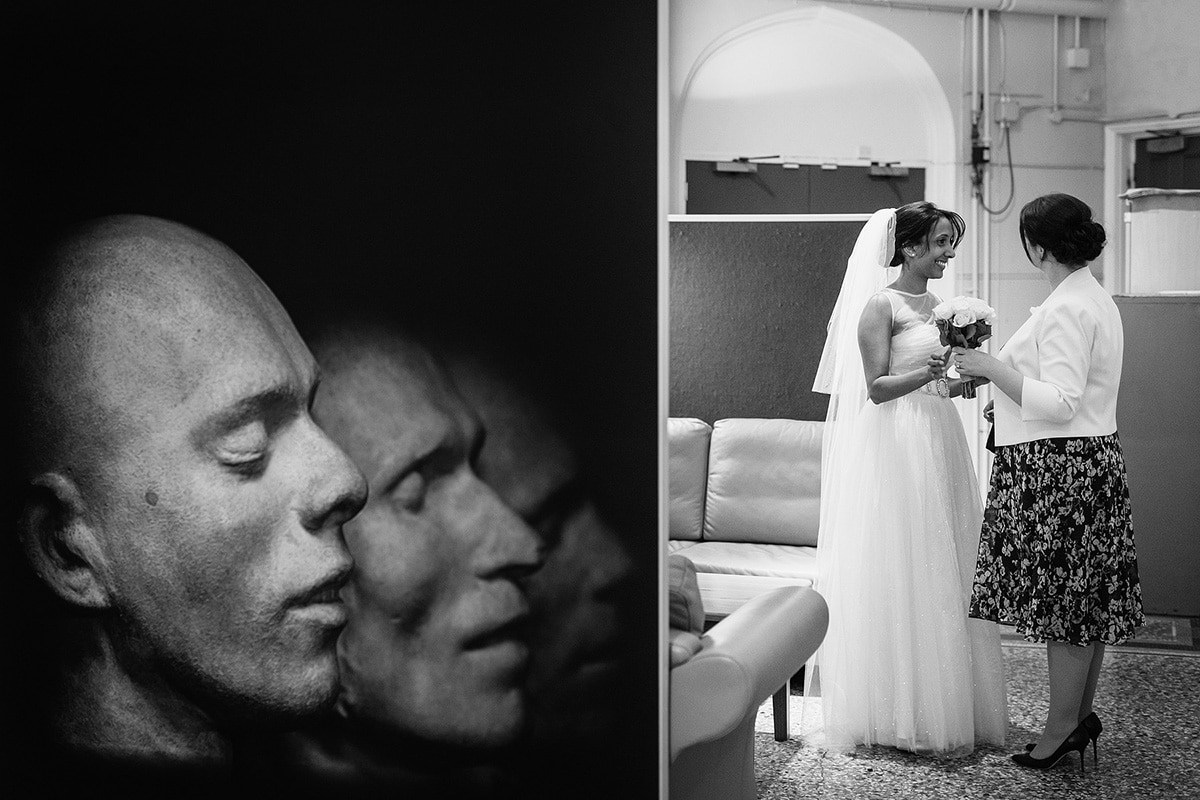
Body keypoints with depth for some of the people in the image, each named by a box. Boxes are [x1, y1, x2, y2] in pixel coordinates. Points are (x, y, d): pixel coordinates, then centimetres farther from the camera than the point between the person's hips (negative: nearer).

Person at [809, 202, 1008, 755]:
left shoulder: (936, 304, 15)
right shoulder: (880, 305, -7)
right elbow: (877, 387, -13)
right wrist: (927, 373, -27)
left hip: (940, 443, 8)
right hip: (896, 446, -8)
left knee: (945, 574, 10)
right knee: (901, 576, -3)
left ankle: (949, 704, 19)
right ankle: (904, 714, 6)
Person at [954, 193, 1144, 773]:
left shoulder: (1065, 310, -19)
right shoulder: (1095, 299, 14)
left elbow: (1059, 403, -24)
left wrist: (991, 367, -18)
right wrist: (1002, 384, 22)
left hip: (1059, 468, -10)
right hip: (1090, 462, 10)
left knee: (1062, 601, -2)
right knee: (1085, 598, 15)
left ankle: (1061, 729, 7)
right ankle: (1082, 714, 25)